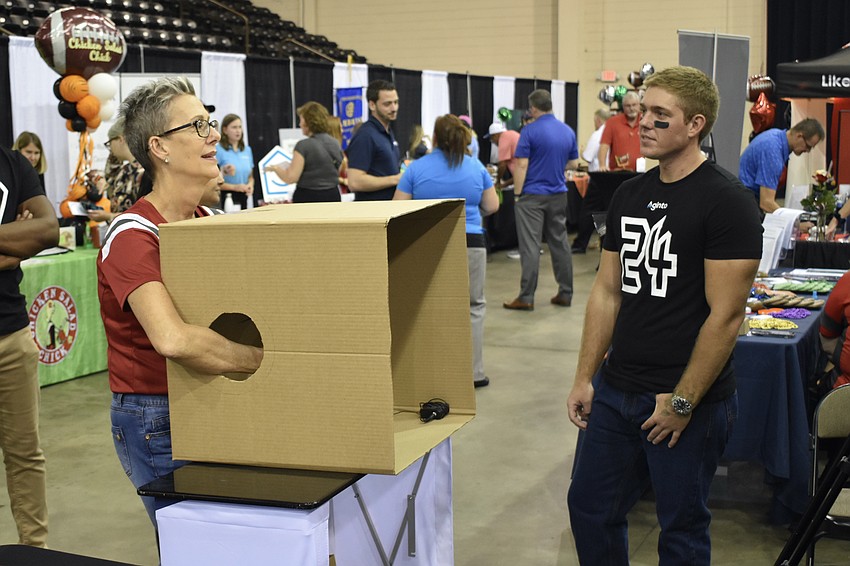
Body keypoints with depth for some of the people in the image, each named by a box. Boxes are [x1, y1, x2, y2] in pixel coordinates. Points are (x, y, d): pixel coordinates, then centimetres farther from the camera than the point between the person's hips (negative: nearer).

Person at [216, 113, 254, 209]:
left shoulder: (247, 150, 13)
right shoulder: (218, 150, -6)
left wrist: (250, 185, -2)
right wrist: (234, 187, -16)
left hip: (243, 198, 5)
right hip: (225, 197, -5)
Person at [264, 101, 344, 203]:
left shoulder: (303, 146, -13)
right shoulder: (335, 144, 7)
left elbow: (290, 178, -14)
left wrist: (276, 168, 3)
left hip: (308, 198, -6)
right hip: (333, 196, 6)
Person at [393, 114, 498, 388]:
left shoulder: (416, 168, 0)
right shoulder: (476, 167, 4)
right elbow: (492, 206, 8)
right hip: (471, 244, 1)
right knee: (473, 307, 11)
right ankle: (474, 372, 11)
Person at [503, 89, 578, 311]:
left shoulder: (530, 131, -11)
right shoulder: (568, 131, 6)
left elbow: (521, 164, -14)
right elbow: (573, 163, 13)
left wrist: (517, 194, -7)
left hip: (533, 195, -5)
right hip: (558, 195, 5)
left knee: (530, 246, -4)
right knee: (560, 244, 12)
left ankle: (526, 297, -3)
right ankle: (565, 293, 16)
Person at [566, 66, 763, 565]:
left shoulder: (726, 201, -13)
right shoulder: (631, 195, 9)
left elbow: (726, 315, -16)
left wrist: (683, 401, -16)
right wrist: (585, 378, 8)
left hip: (690, 400, -7)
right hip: (616, 392, 7)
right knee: (590, 509, 15)